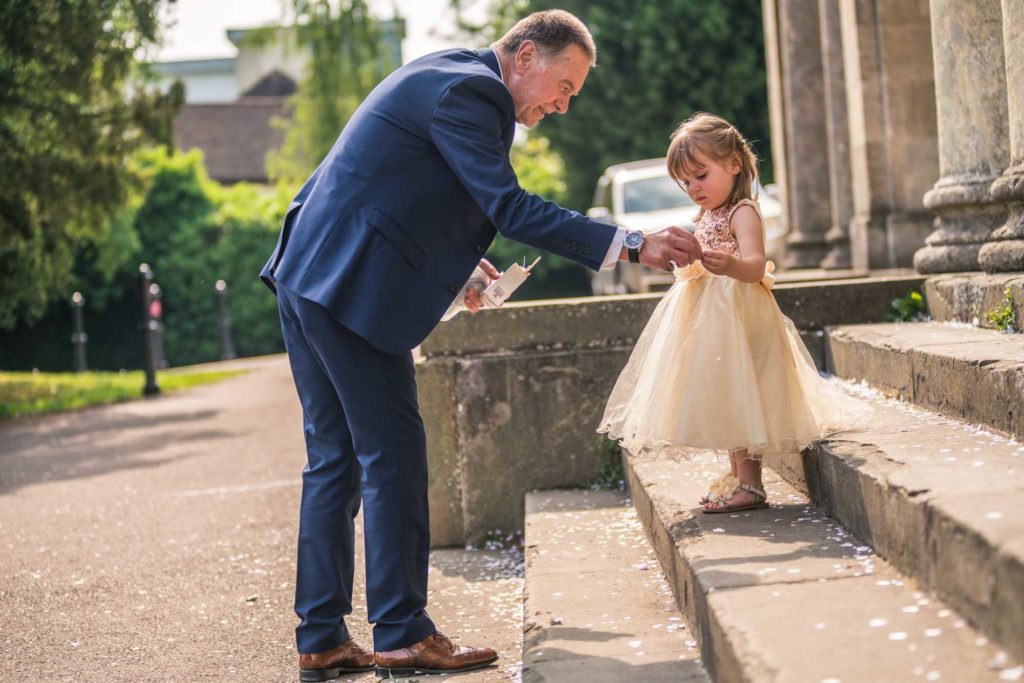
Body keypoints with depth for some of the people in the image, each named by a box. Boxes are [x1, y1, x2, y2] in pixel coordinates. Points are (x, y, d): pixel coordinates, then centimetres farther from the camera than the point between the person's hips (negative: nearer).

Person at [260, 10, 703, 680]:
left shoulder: (444, 75, 18)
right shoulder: (469, 91, -13)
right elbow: (510, 207, -21)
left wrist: (454, 263, 15)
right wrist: (633, 246, -23)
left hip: (309, 273, 10)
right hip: (352, 286, -10)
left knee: (334, 458, 11)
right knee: (393, 454, -4)